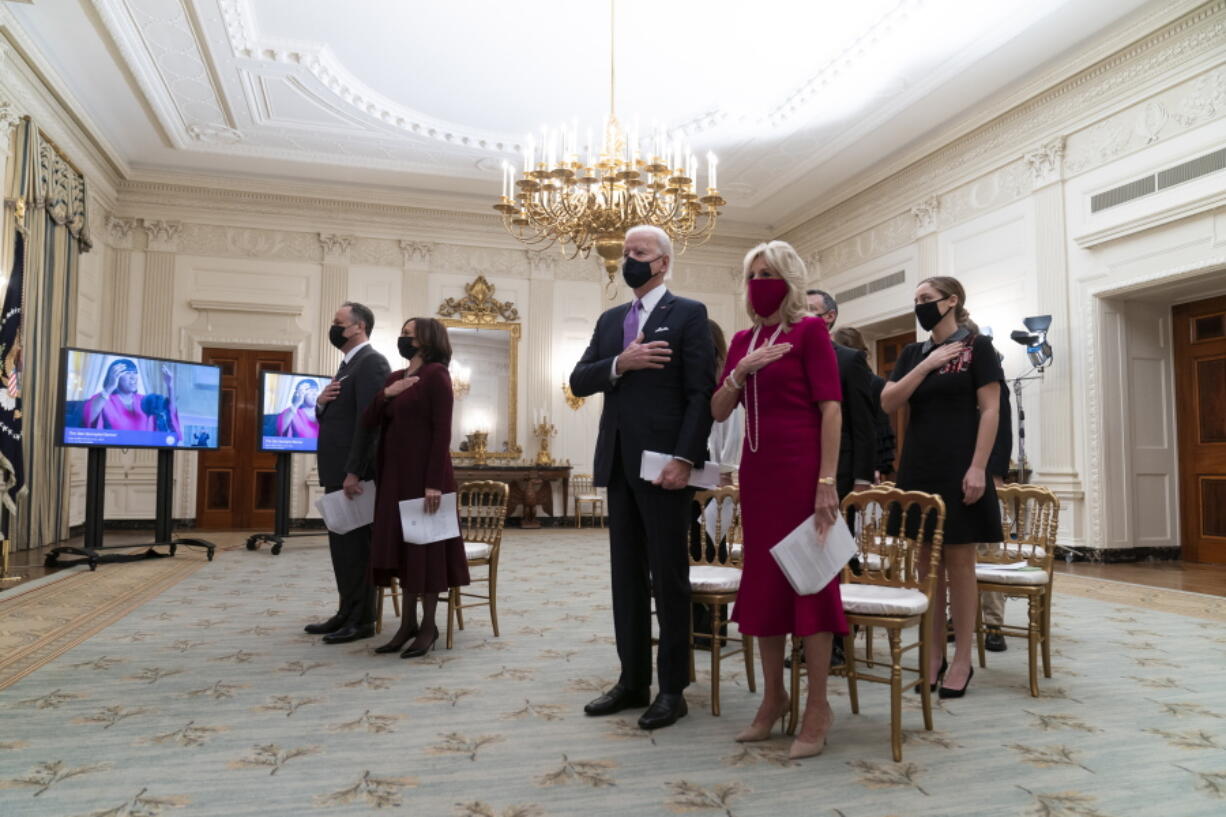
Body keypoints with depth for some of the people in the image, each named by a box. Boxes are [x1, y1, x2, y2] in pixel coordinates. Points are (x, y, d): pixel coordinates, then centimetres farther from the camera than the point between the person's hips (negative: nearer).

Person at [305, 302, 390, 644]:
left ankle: (362, 620, 6)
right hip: (338, 470, 10)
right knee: (342, 543, 13)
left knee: (355, 544, -3)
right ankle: (347, 612, 23)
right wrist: (320, 402, -1)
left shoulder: (371, 362, -12)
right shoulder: (348, 364, 19)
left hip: (355, 471, -10)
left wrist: (354, 472, -24)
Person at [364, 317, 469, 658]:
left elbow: (442, 431, -14)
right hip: (394, 473, 7)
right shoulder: (394, 377, 13)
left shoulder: (436, 374, -8)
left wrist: (434, 482, -20)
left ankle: (429, 626, 11)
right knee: (401, 545, 10)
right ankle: (408, 623, 19)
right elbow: (368, 423, 9)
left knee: (425, 546, 1)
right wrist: (384, 395, -9)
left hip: (424, 473, -7)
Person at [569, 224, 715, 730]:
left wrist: (683, 459, -18)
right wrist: (619, 363, -10)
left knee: (668, 575, 1)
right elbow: (578, 381, 8)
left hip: (664, 463, -6)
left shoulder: (688, 314, -2)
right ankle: (633, 680, 22)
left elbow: (701, 393, -10)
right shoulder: (610, 320, 17)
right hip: (618, 462, 6)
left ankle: (673, 688, 13)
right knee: (626, 575, 11)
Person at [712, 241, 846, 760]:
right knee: (762, 576, 10)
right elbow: (718, 411, 11)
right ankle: (773, 696, 24)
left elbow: (831, 408, -11)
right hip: (756, 469, 6)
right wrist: (740, 371, -8)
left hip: (800, 467, -6)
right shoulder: (743, 340, 14)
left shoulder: (809, 330, -4)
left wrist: (827, 482, -18)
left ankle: (818, 707, 9)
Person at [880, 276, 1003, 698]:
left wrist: (978, 468, -16)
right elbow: (888, 402, 1)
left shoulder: (977, 347, -1)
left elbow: (990, 410, -7)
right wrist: (927, 364, -8)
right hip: (918, 470, 5)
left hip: (958, 470, -5)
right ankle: (934, 654, 18)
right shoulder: (912, 353, 12)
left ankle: (962, 660, 10)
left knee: (959, 562, 0)